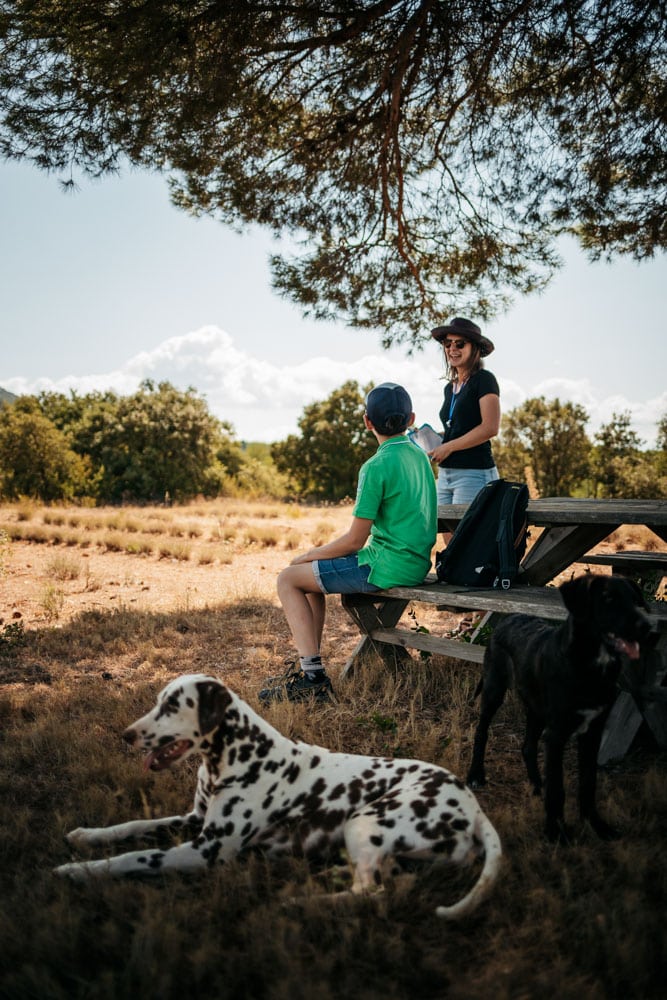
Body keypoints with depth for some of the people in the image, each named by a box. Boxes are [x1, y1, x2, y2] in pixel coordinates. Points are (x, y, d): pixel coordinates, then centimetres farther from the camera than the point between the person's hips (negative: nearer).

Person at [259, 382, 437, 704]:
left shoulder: (376, 467, -18)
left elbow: (355, 540, -17)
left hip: (389, 567, -9)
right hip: (416, 562, 9)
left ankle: (313, 678, -4)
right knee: (312, 573, 22)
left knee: (288, 579, 0)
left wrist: (310, 554, 1)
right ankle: (307, 666, 21)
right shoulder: (419, 455, 9)